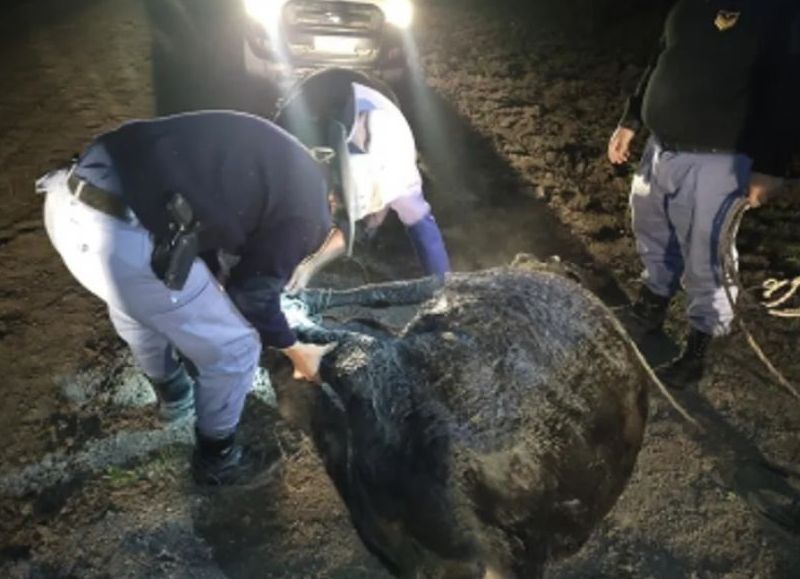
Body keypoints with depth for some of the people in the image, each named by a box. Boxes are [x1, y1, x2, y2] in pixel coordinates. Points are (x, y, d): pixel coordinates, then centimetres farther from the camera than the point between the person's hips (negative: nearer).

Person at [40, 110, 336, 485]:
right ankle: (216, 458, 37)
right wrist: (296, 351, 25)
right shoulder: (306, 213, -2)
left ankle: (173, 393, 63)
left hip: (69, 196, 9)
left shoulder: (269, 153, 22)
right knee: (233, 350, 13)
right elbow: (253, 293, 7)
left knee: (136, 303, 38)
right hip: (120, 235, -9)